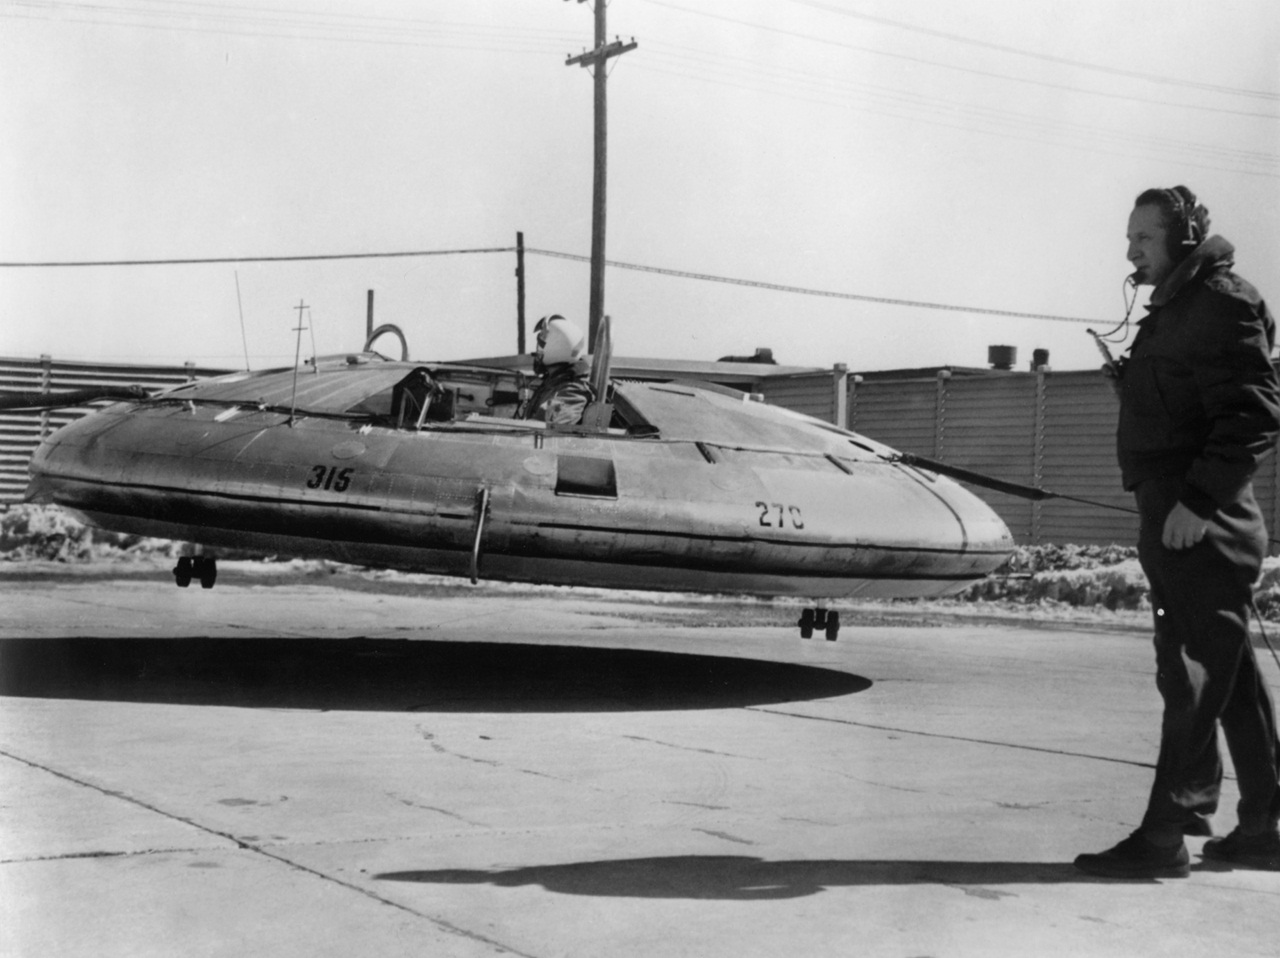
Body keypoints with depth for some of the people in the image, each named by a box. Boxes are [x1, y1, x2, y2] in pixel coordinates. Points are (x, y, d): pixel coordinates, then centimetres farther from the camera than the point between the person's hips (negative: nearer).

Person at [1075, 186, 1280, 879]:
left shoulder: (1221, 304, -10)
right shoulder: (1175, 308, 20)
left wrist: (1199, 499, -24)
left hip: (1201, 524, -10)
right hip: (1175, 516, 10)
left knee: (1195, 678, -7)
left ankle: (1167, 835, -5)